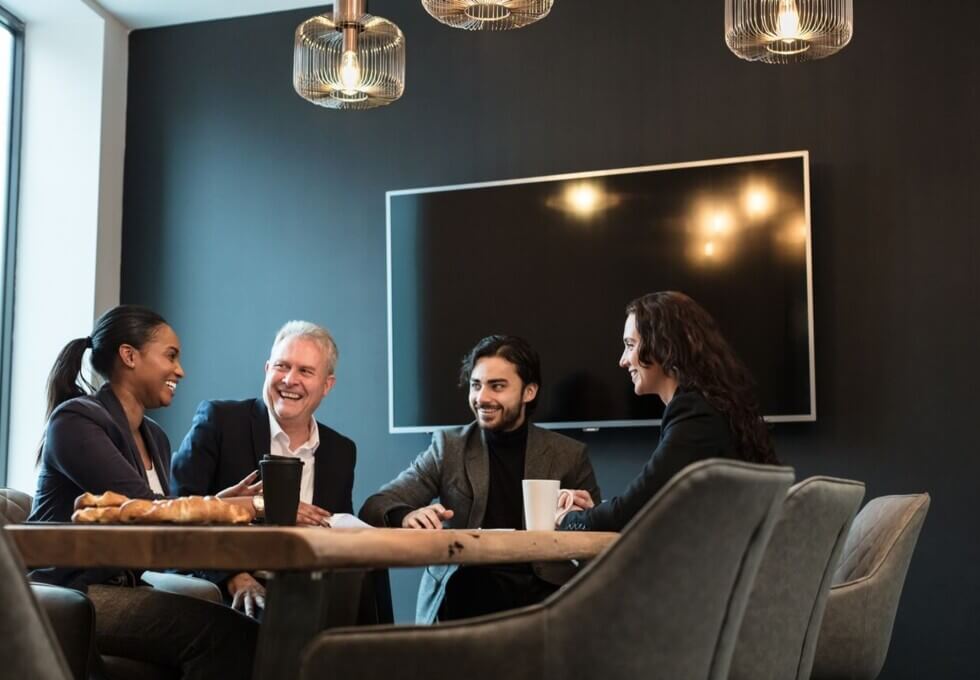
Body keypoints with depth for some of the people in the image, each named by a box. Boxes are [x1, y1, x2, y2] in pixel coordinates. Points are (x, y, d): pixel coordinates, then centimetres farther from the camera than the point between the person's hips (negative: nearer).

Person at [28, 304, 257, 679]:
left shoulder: (155, 438, 15)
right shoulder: (74, 420, -10)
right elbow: (142, 509, -22)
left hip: (122, 588, 8)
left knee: (241, 634, -19)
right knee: (223, 632, -26)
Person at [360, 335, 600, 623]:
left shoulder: (569, 455, 10)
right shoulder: (448, 447, 11)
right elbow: (375, 508, 4)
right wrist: (407, 516, -20)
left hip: (542, 591, 0)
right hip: (464, 590, 0)